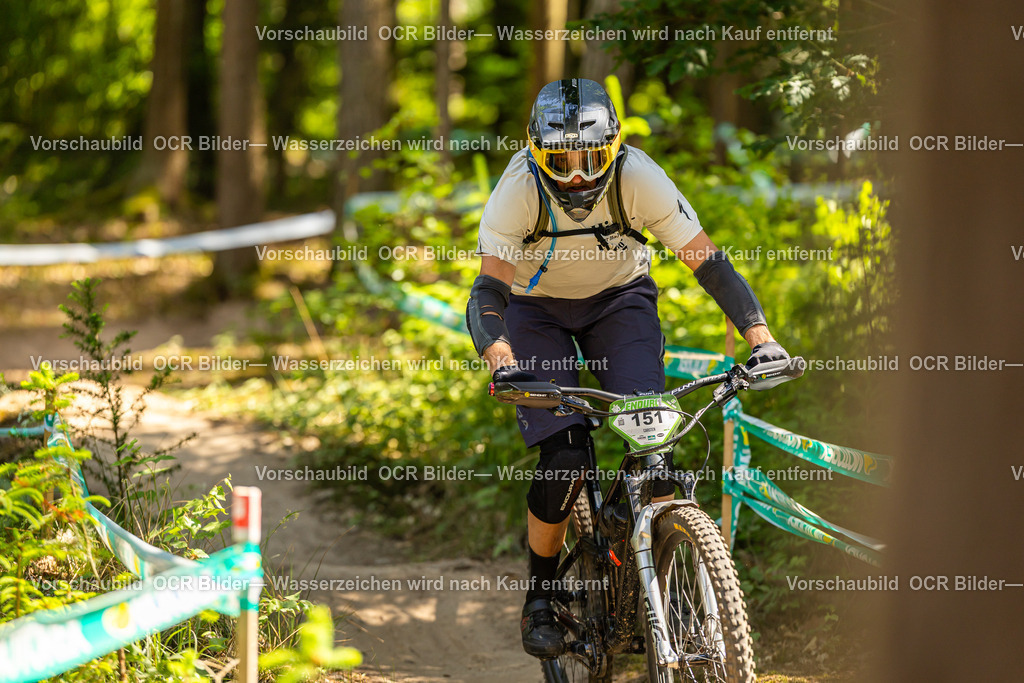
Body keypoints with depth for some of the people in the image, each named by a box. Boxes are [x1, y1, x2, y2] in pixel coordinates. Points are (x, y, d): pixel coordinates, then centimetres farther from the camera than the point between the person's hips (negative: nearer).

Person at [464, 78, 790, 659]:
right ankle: (541, 598, 4)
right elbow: (489, 289, -35)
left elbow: (709, 262, -26)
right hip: (538, 307, -1)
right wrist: (503, 363, -54)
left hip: (619, 299, 1)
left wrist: (762, 340, -37)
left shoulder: (638, 178, -28)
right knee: (565, 459, -16)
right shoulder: (519, 190, -30)